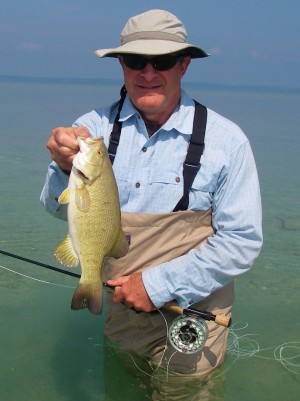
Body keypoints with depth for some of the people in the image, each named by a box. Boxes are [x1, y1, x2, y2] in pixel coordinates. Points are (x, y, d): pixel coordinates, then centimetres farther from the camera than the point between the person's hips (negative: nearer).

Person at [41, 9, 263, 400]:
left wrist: (158, 285, -20)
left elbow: (242, 240, -14)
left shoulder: (225, 139, -15)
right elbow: (63, 209, -12)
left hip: (191, 321, -2)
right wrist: (66, 168, -34)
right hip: (119, 309, 3)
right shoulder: (96, 126, -8)